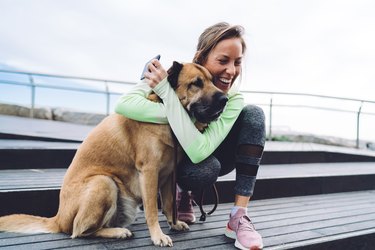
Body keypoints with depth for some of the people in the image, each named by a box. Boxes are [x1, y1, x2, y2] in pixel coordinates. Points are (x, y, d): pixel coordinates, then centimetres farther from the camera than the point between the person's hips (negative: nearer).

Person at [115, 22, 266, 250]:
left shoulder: (233, 100, -26)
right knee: (207, 169, -39)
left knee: (253, 114, -26)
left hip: (212, 156, 2)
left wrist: (167, 92, -43)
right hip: (176, 160, -1)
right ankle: (182, 193, 1)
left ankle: (239, 217, -25)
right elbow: (125, 104, -40)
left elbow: (199, 151, -41)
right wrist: (182, 114, -43)